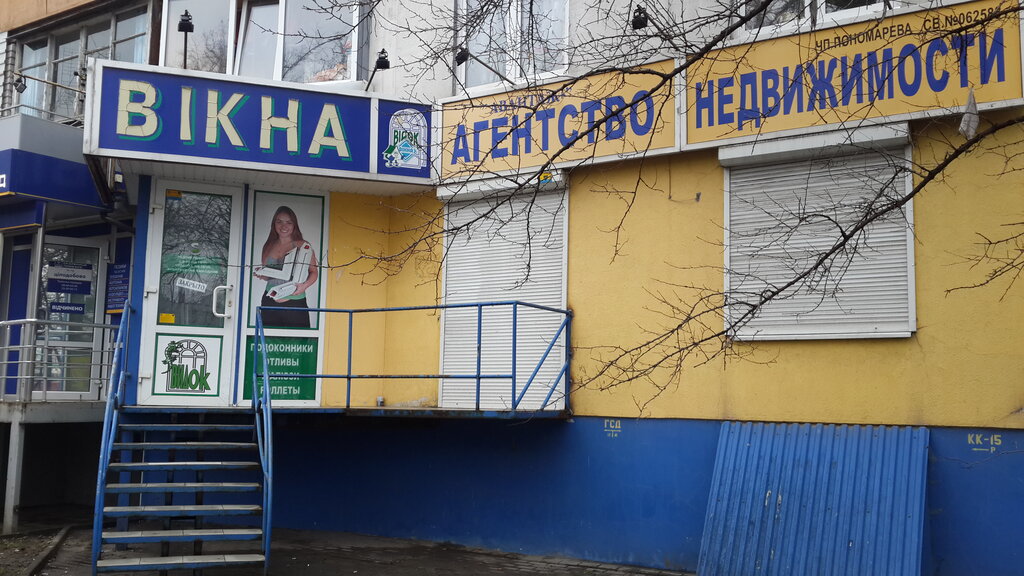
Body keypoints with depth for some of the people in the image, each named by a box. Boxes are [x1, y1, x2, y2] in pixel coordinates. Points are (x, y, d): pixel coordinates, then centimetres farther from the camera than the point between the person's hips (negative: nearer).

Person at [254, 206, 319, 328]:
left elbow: (314, 272, 1)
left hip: (295, 304, -4)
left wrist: (305, 285, -16)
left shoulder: (304, 247, -2)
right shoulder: (269, 247, 11)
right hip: (270, 304, 4)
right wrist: (261, 275, -3)